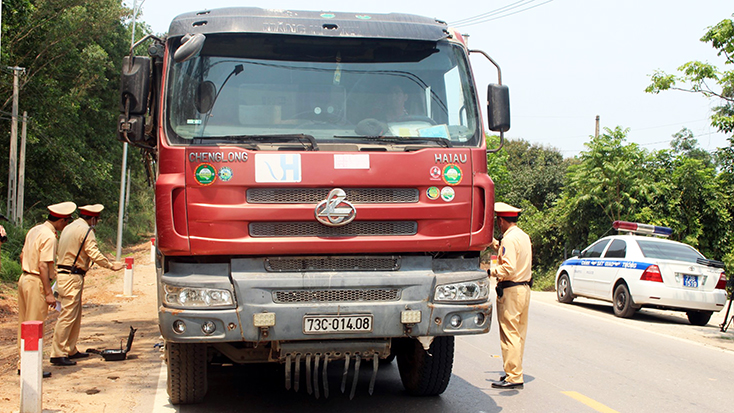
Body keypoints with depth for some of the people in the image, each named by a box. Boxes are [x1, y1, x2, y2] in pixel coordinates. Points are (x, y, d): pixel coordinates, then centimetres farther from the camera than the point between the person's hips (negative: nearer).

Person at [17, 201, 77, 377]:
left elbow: (23, 255, 19)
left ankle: (23, 363, 22)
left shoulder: (34, 230, 11)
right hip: (37, 283, -9)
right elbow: (43, 266, -22)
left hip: (24, 278, 9)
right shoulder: (49, 237, -17)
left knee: (24, 323, 14)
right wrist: (49, 293, -20)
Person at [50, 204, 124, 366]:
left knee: (75, 316, 16)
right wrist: (111, 265, -5)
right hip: (72, 278, -10)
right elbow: (94, 254, -16)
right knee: (67, 316, -9)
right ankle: (58, 354, -9)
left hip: (63, 273, 10)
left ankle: (70, 350, 22)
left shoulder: (69, 228, 19)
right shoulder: (85, 230, -11)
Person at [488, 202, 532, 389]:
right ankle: (515, 372, 22)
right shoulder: (523, 236, 13)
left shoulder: (510, 238, -16)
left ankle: (513, 377, -6)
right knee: (518, 334, 15)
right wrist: (492, 242, 34)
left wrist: (490, 271, -12)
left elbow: (508, 268, -24)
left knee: (509, 334, -6)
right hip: (524, 288, 10)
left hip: (510, 291, -10)